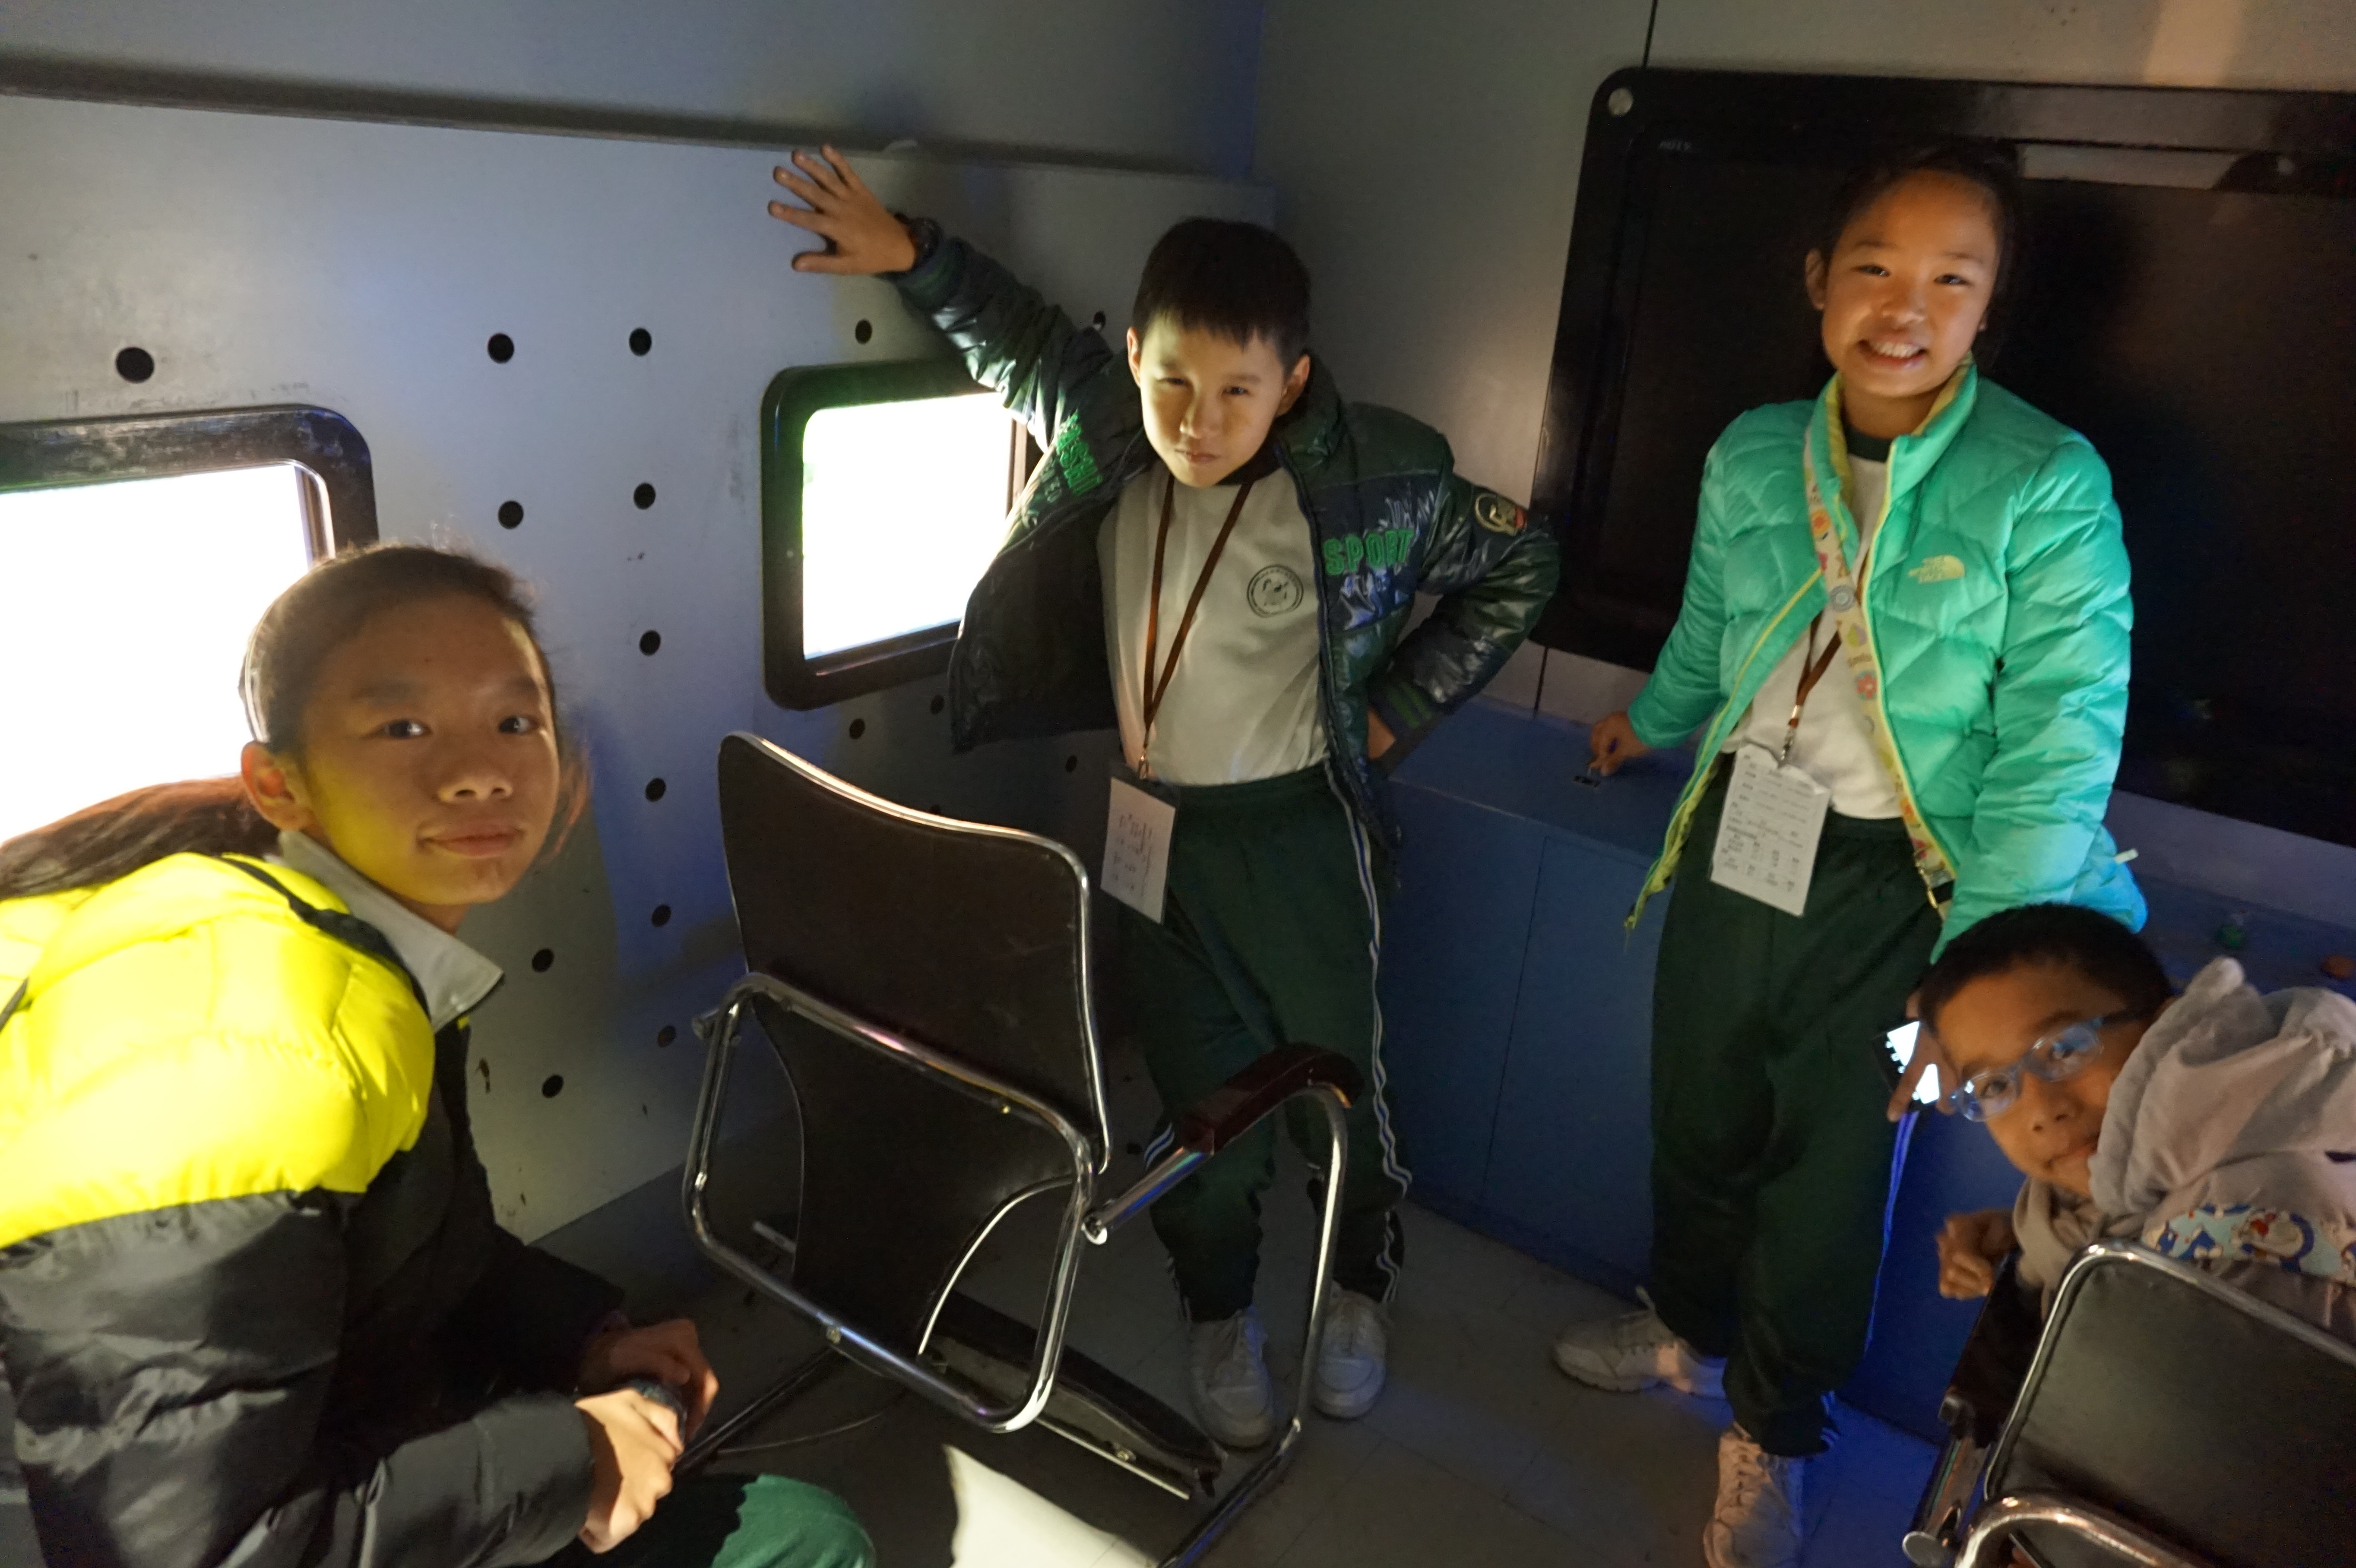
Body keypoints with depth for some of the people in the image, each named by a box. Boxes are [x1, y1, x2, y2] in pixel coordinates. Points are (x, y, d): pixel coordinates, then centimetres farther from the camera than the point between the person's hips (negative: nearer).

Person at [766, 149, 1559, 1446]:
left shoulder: (1373, 480, -16)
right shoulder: (1101, 428, -5)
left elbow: (1519, 568, -2)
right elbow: (1023, 337, 16)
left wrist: (1396, 710, -5)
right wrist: (912, 258, 5)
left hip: (1300, 832, -2)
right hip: (1153, 829, 3)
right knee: (1200, 1096, 13)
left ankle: (1361, 1288, 42)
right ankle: (1219, 1314, 38)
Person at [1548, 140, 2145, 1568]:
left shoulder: (2046, 483, -15)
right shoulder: (1751, 459, -1)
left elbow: (2058, 752, -16)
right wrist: (1654, 728, 35)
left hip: (1890, 885, -4)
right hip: (1734, 844, 4)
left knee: (1829, 1164, 11)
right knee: (1699, 1115, 20)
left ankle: (1772, 1439, 37)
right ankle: (1690, 1330, 49)